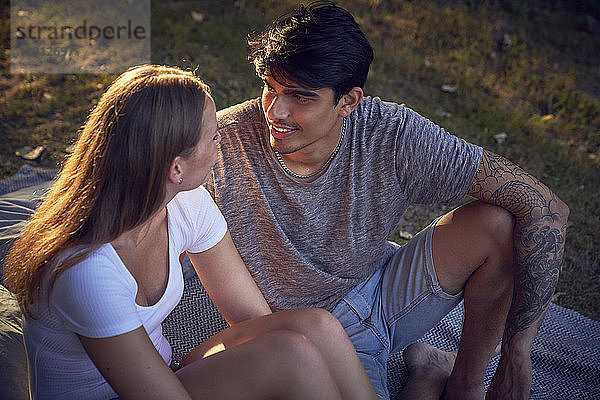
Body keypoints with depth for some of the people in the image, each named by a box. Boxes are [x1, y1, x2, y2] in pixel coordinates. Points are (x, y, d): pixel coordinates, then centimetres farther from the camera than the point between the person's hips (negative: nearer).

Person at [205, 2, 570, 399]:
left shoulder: (393, 136, -22)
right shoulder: (222, 142, -23)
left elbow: (545, 207, -22)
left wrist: (516, 359, -24)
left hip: (384, 293, 2)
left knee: (497, 222, -20)